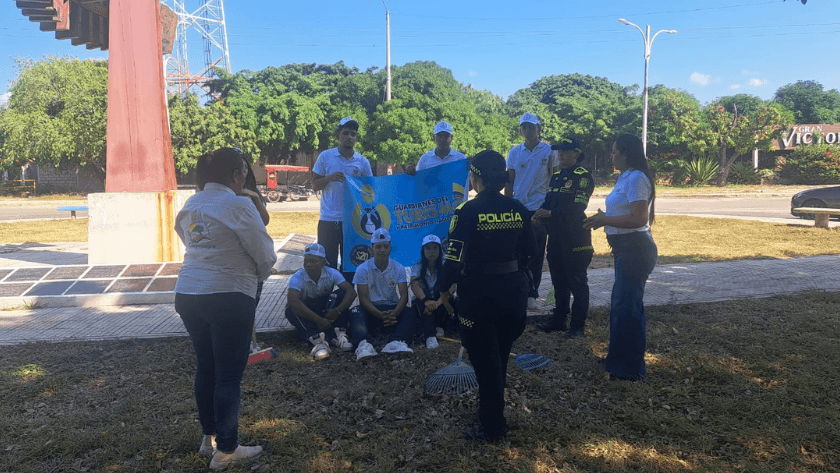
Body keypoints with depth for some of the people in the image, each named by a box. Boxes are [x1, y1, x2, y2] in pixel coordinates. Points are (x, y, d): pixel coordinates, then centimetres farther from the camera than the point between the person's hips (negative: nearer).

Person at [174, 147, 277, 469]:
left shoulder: (190, 205, 9)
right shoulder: (239, 206, -13)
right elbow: (264, 253, -9)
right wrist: (260, 274, 14)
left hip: (187, 294, 7)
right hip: (227, 298, -7)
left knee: (205, 367, 19)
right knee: (229, 374, 3)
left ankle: (209, 436, 32)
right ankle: (226, 450, 12)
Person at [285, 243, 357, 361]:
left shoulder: (331, 273, -13)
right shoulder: (297, 278, -20)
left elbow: (351, 292, -23)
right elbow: (293, 301, -37)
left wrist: (337, 311, -39)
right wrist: (318, 320, -42)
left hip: (327, 312, 1)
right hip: (307, 318, -1)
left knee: (341, 295, -23)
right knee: (291, 310, -32)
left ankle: (338, 333, -29)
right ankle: (316, 339, -44)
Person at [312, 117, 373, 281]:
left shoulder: (363, 162, 6)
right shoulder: (325, 157, 3)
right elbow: (314, 186, 4)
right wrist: (330, 178, -15)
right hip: (328, 220, -1)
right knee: (327, 263, 1)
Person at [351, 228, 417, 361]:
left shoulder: (399, 269, 4)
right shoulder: (363, 269, -1)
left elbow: (404, 296, -5)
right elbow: (363, 298, -9)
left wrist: (394, 313, -28)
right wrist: (380, 315, -28)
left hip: (392, 309, 2)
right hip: (370, 309, -1)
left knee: (409, 314, -28)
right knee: (356, 314, -33)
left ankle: (396, 343, -54)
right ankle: (363, 344, -60)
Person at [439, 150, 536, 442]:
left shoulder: (468, 211, -15)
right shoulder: (518, 209, 0)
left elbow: (455, 257, -17)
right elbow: (528, 253, 6)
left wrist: (444, 288, -1)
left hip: (479, 291, -5)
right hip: (514, 289, 5)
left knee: (485, 359, 7)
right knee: (500, 354, 22)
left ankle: (492, 427, 17)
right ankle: (490, 410, 38)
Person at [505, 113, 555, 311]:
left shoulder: (549, 151, 2)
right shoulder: (514, 152, 8)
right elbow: (509, 182, 11)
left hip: (540, 209, -2)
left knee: (537, 253, 3)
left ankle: (532, 294, 12)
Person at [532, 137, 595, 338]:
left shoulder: (583, 176, -10)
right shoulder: (556, 176, 16)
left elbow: (578, 206, -20)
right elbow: (549, 201, 17)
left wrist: (551, 213, -29)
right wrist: (539, 214, -4)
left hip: (575, 238, -8)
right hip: (555, 237, 8)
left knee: (577, 282, 1)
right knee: (559, 281, 15)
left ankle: (578, 325, 9)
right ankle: (558, 320, 25)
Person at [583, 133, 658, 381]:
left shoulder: (636, 179, -18)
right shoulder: (626, 177, 15)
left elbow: (639, 218, -26)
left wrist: (605, 220, -19)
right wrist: (604, 218, 10)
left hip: (635, 250, -11)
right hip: (627, 249, 11)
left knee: (627, 306, -3)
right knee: (620, 302, 19)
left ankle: (631, 368, 9)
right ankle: (620, 358, 34)